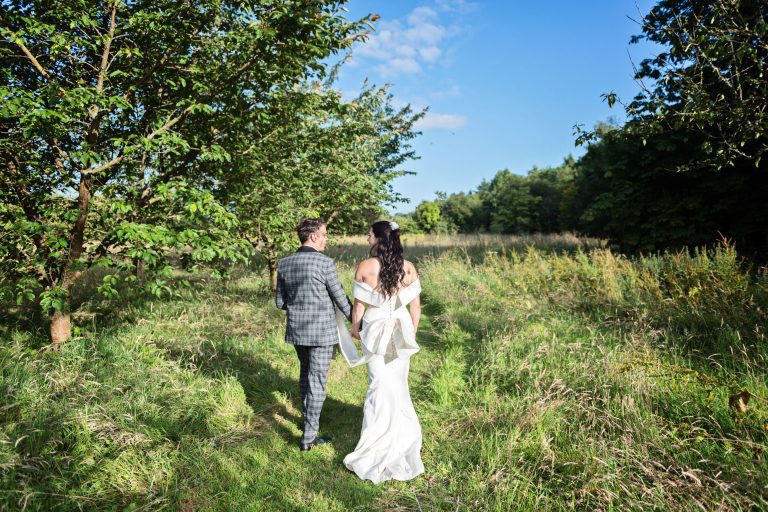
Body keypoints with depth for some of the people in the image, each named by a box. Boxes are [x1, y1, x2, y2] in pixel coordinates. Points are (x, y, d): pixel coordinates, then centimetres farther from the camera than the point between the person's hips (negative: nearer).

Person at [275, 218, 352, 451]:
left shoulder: (284, 263, 2)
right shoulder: (325, 263, -15)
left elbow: (280, 302, 7)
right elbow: (340, 298, -9)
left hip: (296, 330, 6)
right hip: (321, 331, -6)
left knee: (305, 374, 23)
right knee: (317, 381, 2)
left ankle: (309, 419, 39)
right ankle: (309, 437, 8)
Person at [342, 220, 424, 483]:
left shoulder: (365, 267, -12)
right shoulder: (408, 268, -5)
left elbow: (359, 304, -6)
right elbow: (415, 306, 1)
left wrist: (355, 328, 12)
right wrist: (412, 332, 16)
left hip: (375, 330, -2)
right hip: (401, 329, 2)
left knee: (381, 385, 7)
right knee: (399, 383, 18)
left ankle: (378, 449, 14)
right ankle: (402, 438, 36)